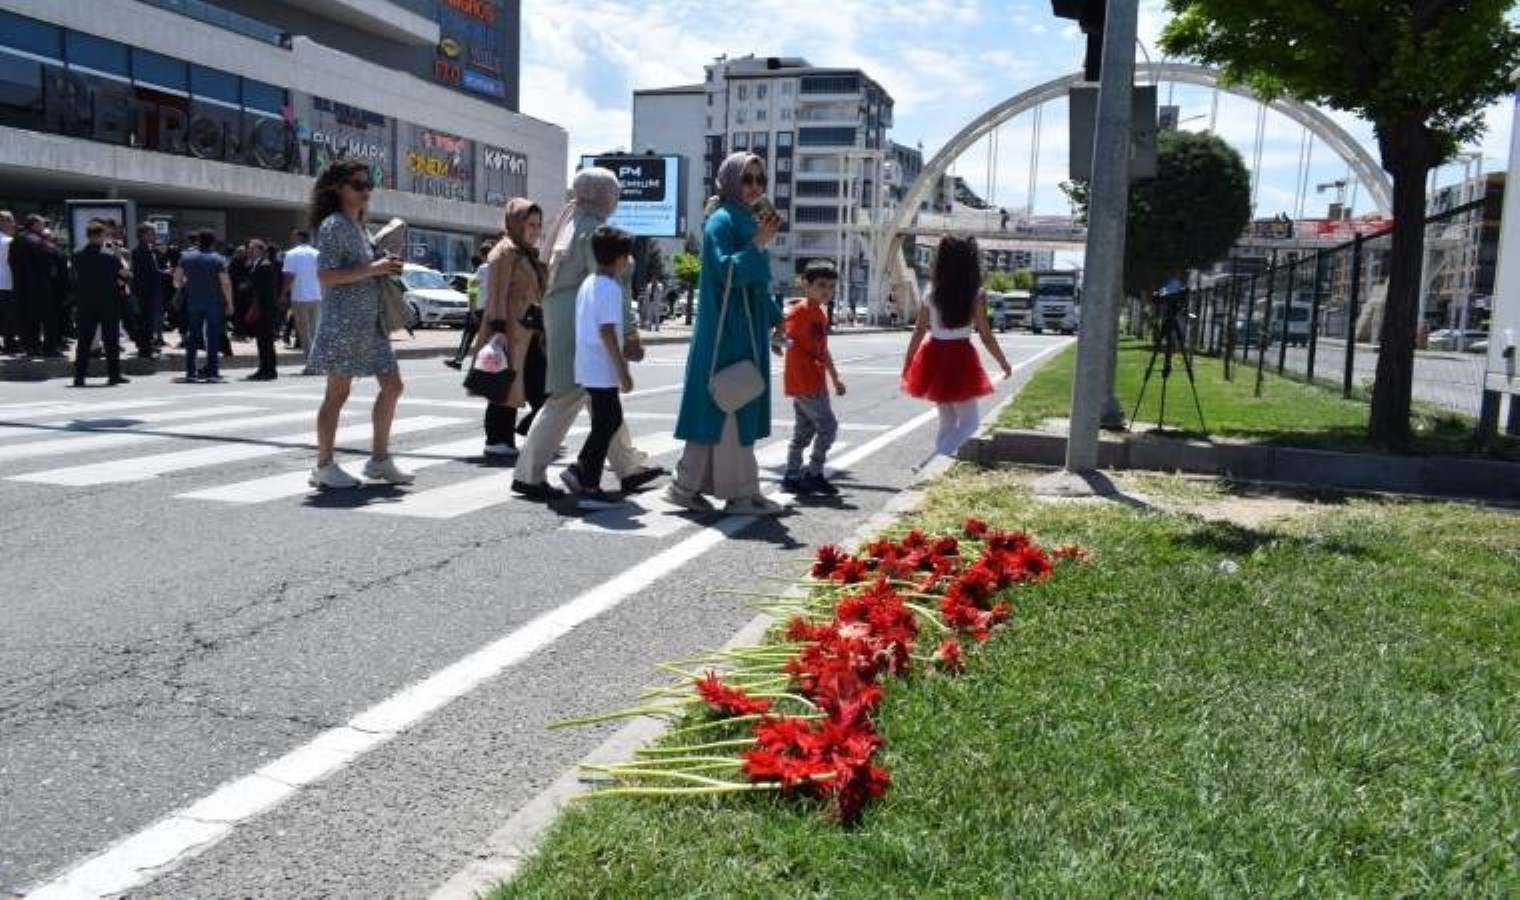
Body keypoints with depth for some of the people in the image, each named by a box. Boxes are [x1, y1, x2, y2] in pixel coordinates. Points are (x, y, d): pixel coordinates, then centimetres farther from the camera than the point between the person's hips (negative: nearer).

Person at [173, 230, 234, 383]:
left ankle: (190, 373, 10)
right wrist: (229, 303, -4)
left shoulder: (186, 257, 1)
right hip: (214, 302, -3)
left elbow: (177, 281, 2)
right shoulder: (218, 259, -7)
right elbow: (226, 284, -11)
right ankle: (211, 372, 0)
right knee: (212, 336, 2)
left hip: (193, 302, 3)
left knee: (192, 337, 11)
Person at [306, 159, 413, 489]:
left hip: (369, 321, 9)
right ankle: (324, 466, 6)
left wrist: (385, 269, 8)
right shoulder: (333, 225, -9)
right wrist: (371, 269, -20)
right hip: (343, 321, -9)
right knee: (338, 392, -3)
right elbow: (325, 275, -18)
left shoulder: (358, 225, 18)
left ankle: (379, 459, 16)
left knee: (392, 385, 8)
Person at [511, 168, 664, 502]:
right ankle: (529, 474, -1)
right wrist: (629, 332, -22)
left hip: (563, 318, 10)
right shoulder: (592, 228, -13)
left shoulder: (570, 223, 16)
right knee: (567, 398, -6)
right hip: (579, 322, -10)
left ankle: (629, 467, 22)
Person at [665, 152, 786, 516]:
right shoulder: (722, 220, -9)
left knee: (719, 412, 10)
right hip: (726, 332, -10)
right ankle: (741, 493, 0)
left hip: (744, 333, 10)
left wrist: (774, 320, 25)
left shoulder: (747, 221, 18)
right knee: (729, 411, -5)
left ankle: (688, 486, 14)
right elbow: (726, 272, -20)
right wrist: (759, 243, -28)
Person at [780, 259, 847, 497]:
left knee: (803, 431, 12)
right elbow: (788, 338, -23)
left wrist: (835, 378, 28)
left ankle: (792, 477, 17)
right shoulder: (800, 310, -11)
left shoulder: (821, 314, 16)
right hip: (803, 382, -9)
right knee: (828, 426, -7)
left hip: (815, 383, 10)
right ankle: (814, 474, 2)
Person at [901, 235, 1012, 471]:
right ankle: (928, 463, -10)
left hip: (934, 359, 5)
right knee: (970, 422, 7)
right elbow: (986, 335, -7)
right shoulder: (975, 296, -11)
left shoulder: (931, 294, -1)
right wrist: (1004, 363, 6)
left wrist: (907, 365, 11)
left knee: (947, 421, 20)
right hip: (960, 361, -4)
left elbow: (919, 332, 1)